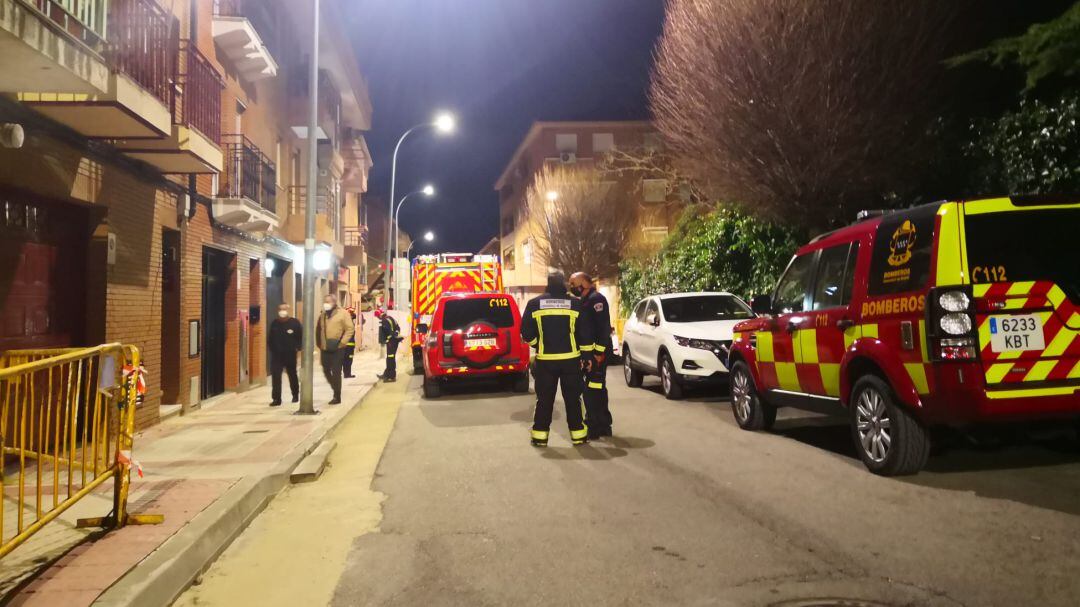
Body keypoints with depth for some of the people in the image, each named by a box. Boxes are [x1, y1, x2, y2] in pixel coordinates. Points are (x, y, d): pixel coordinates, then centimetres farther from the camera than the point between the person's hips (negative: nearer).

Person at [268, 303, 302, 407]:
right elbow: (270, 338, 13)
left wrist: (297, 348, -9)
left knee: (292, 375, 15)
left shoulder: (295, 322, -5)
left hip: (290, 355, -2)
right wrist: (272, 349, 5)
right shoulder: (274, 323, 5)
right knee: (275, 377, -6)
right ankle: (276, 399, -3)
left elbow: (301, 336, -3)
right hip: (276, 355, 2)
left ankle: (295, 395, 34)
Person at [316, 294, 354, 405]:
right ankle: (336, 390, 31)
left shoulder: (343, 314, -5)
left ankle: (337, 397, 6)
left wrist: (342, 342, -14)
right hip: (325, 349, 6)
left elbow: (350, 329, -9)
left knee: (336, 373, -3)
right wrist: (320, 344, 10)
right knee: (326, 371, 12)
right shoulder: (322, 316, 12)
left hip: (337, 349, -6)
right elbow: (318, 331, 19)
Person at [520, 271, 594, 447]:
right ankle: (578, 433, 14)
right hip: (571, 359, 0)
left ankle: (540, 434, 8)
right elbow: (585, 333, 0)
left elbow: (526, 333, 0)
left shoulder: (534, 304, -1)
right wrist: (586, 356, 9)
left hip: (545, 359, 0)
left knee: (544, 399, 7)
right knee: (573, 398, 10)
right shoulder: (575, 304, -1)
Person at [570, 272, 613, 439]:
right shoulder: (584, 301, 19)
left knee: (593, 390, -9)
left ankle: (595, 427, -4)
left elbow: (604, 327, -19)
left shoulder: (596, 299, -11)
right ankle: (603, 425, 24)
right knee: (598, 389, 15)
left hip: (597, 353, -10)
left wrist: (599, 352, -23)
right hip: (588, 353, 10)